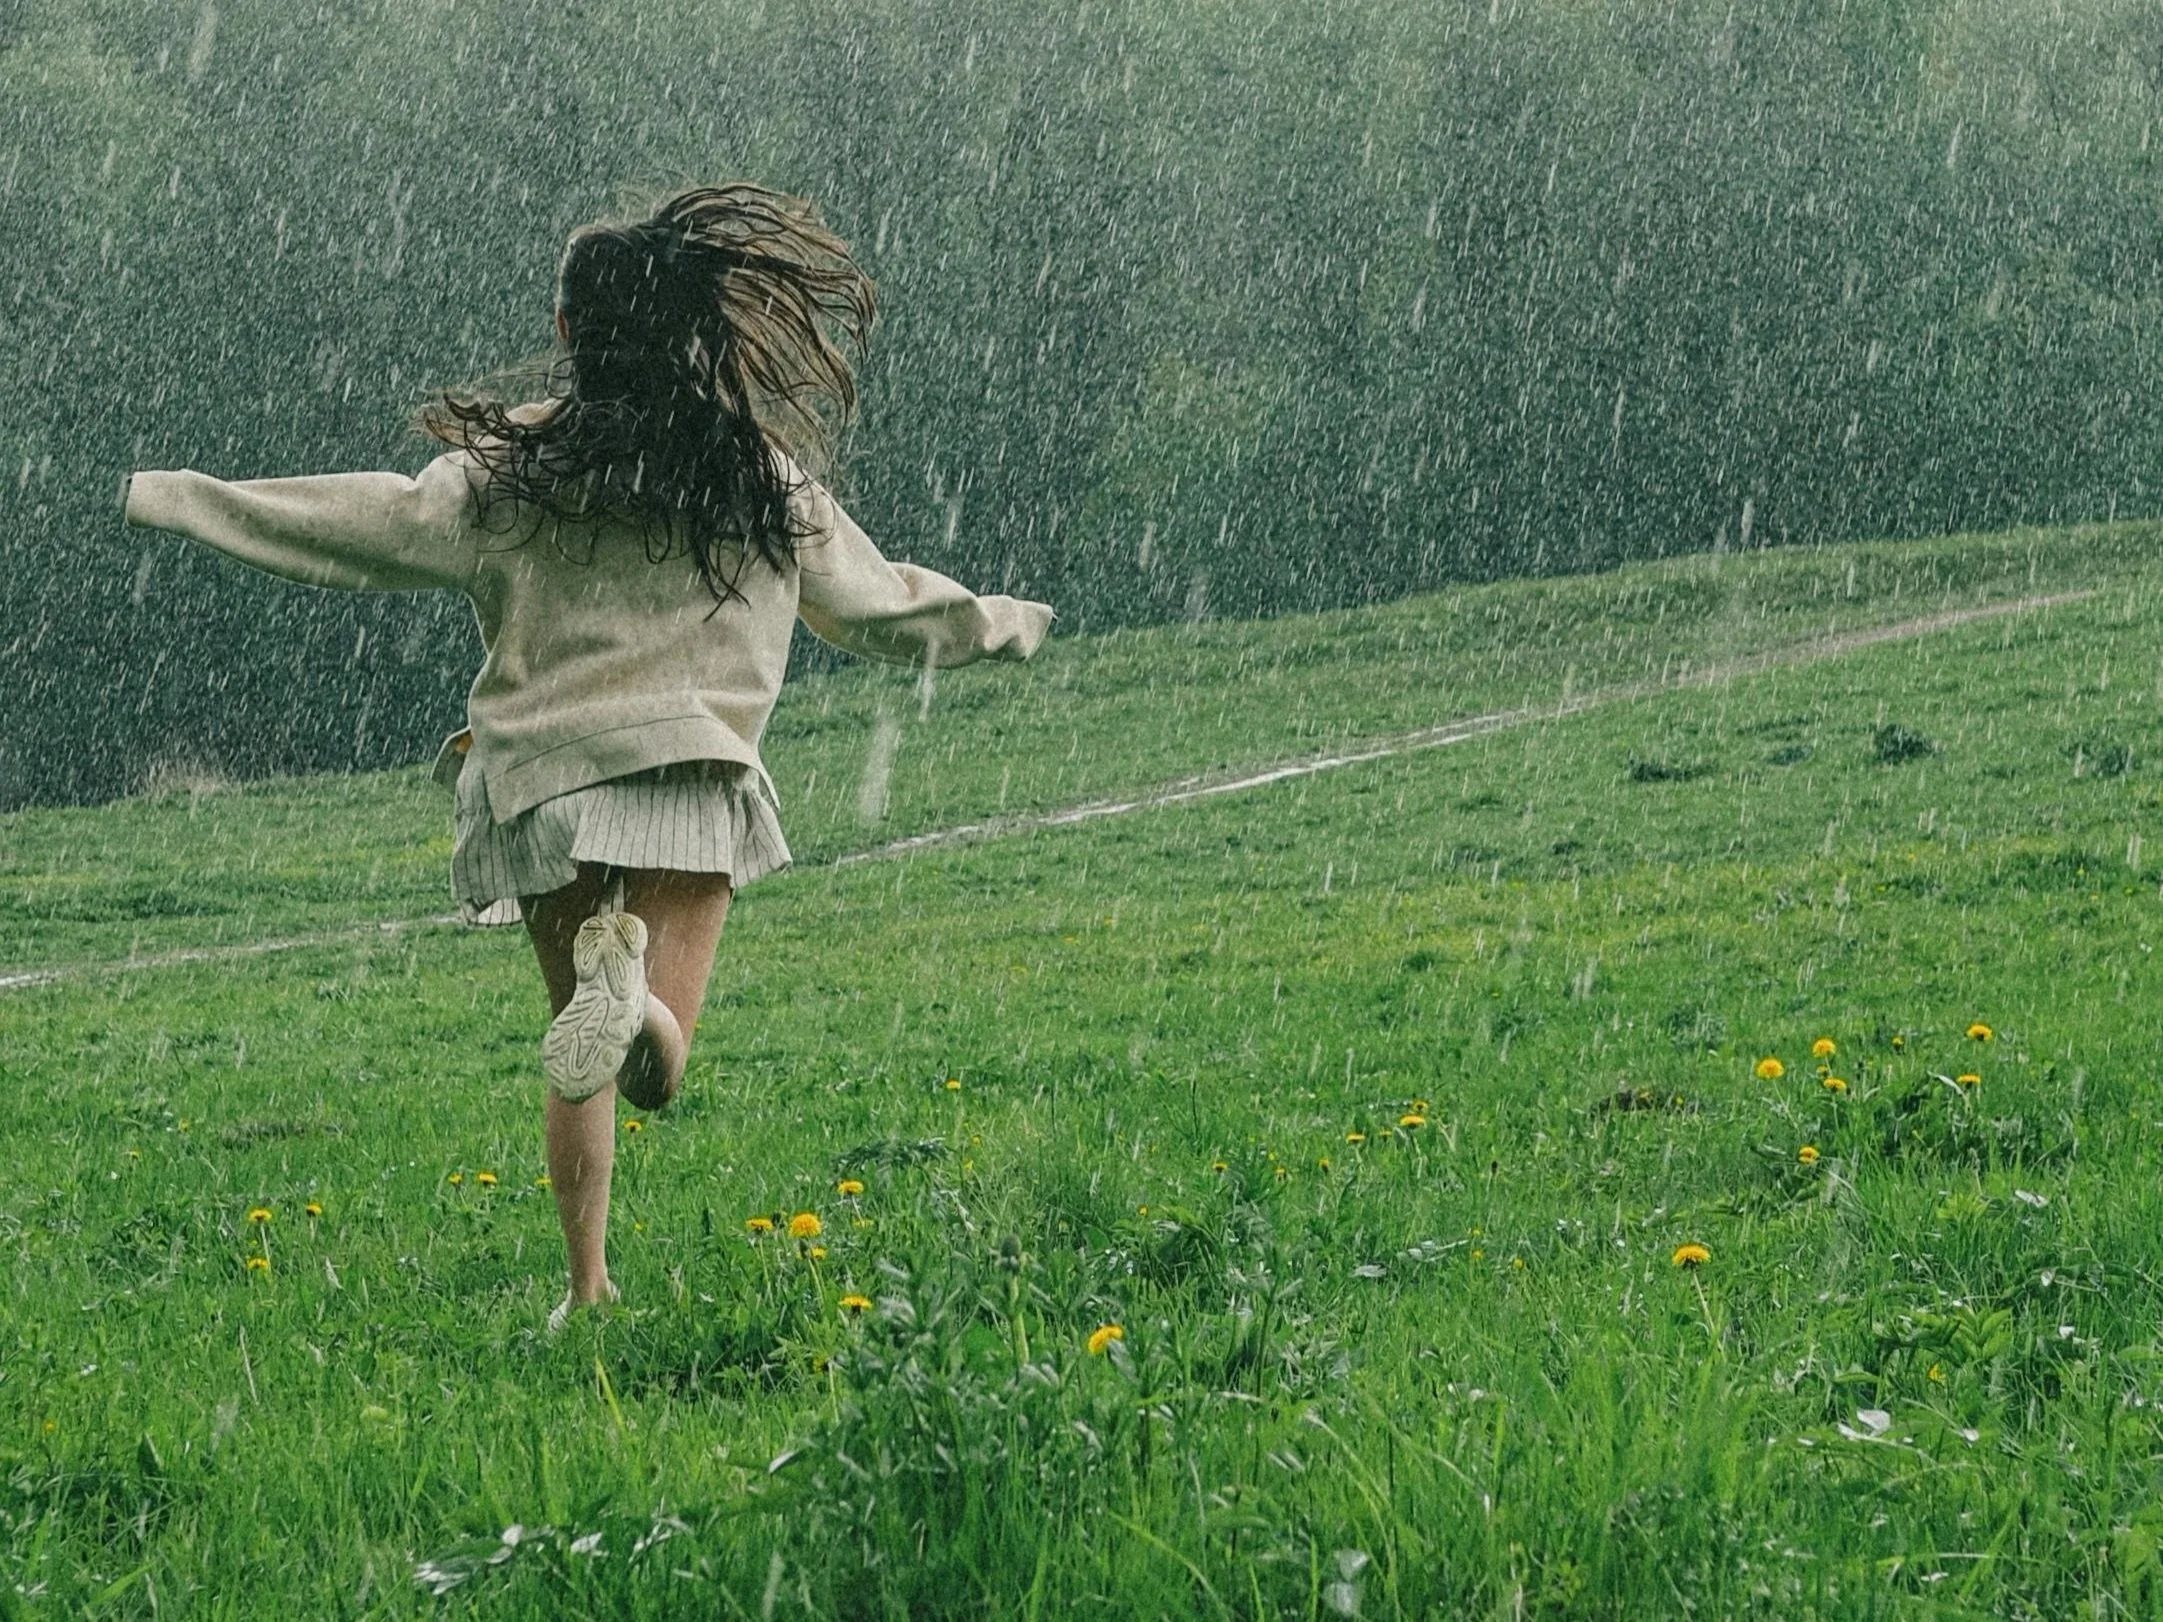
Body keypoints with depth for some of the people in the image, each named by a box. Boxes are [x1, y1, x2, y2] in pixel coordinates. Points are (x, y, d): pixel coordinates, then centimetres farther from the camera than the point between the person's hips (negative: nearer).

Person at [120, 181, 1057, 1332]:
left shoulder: (519, 469, -4)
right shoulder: (768, 480, 4)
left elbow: (382, 523, -7)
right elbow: (876, 605, 15)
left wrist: (172, 499, -2)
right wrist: (1002, 625, 34)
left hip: (548, 779, 0)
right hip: (694, 783, 0)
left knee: (577, 1069, 15)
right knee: (653, 1071, -2)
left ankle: (588, 1286, 5)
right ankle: (633, 987, -35)